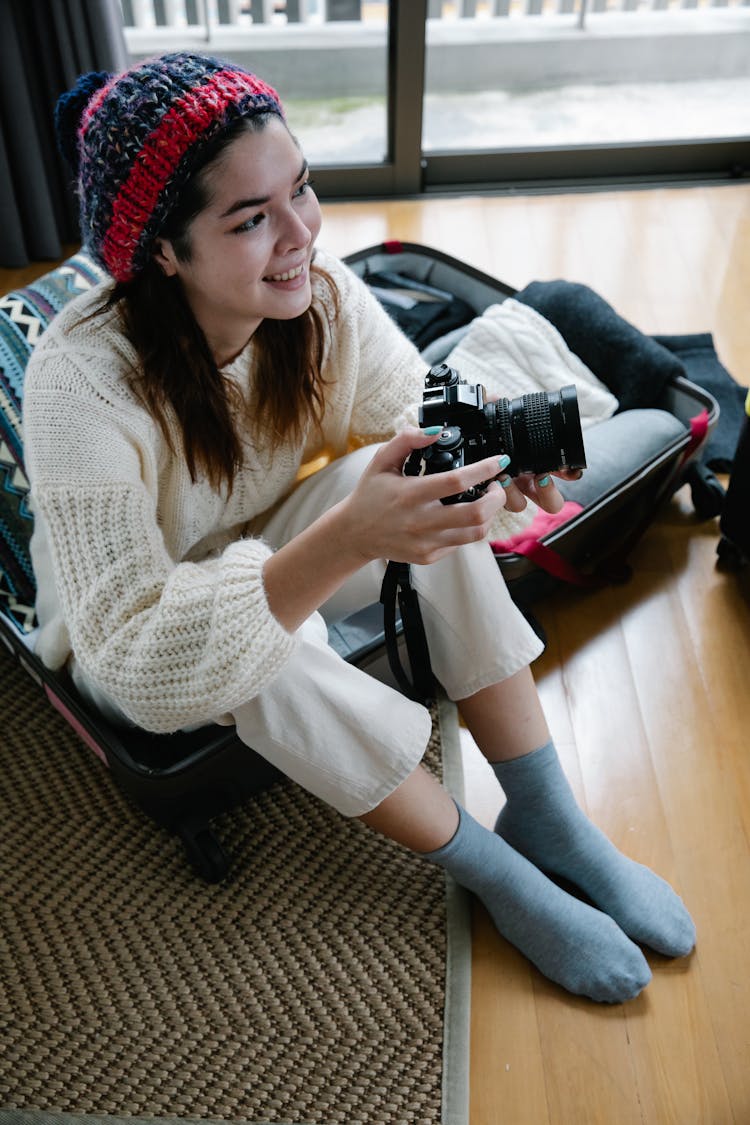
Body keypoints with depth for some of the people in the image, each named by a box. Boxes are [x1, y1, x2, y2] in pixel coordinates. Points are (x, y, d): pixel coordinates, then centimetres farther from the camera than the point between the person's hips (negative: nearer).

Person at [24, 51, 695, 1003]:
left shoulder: (321, 294, -18)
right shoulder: (84, 384, -33)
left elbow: (418, 420, -8)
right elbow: (136, 658, -38)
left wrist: (489, 451, -33)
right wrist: (344, 540, -50)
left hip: (270, 556, 5)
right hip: (129, 628, -4)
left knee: (426, 489, -22)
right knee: (268, 646, -37)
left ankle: (545, 814, -14)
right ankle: (490, 867, -15)